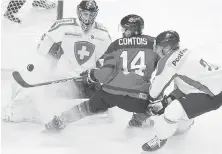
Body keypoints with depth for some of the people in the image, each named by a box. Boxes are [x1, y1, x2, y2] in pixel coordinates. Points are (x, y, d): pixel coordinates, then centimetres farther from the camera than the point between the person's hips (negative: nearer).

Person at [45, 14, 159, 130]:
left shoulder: (116, 45, 4)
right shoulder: (153, 44, 3)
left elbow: (107, 73, -4)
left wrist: (91, 75, 14)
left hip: (111, 93, 3)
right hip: (139, 99, -2)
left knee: (91, 107, 28)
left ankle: (60, 121, 36)